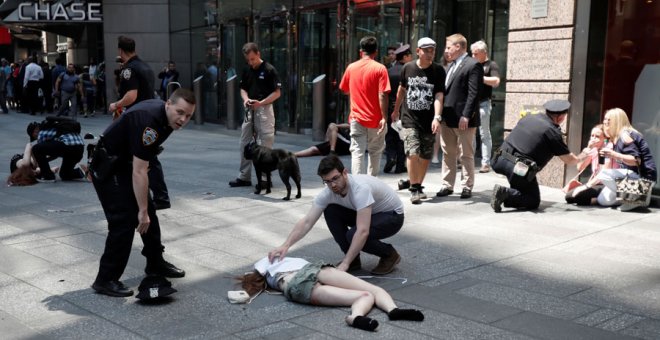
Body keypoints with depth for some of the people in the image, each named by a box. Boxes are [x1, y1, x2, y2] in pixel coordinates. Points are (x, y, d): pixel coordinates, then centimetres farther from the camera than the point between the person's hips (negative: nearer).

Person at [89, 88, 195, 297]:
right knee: (124, 221, -14)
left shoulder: (166, 116, -3)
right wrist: (142, 211, -27)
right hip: (107, 168, -10)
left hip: (127, 163, 10)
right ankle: (105, 280, -4)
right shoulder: (149, 120, -32)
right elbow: (139, 172, -32)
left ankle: (156, 264, 28)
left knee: (149, 213, 13)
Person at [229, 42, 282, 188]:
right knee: (244, 144, 8)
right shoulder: (247, 70, 9)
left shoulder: (269, 70, -9)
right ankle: (244, 177, 17)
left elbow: (277, 93, -9)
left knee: (264, 146, -3)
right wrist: (245, 98, -5)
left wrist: (261, 103, -20)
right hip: (249, 110, 7)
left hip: (264, 110, -6)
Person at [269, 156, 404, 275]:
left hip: (393, 216, -7)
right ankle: (353, 259, -1)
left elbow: (362, 232, -43)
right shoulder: (328, 193, -17)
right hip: (367, 214, 7)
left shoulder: (361, 188, -38)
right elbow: (307, 222, -19)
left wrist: (344, 264, -44)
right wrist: (286, 245, -34)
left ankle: (390, 254, -3)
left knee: (352, 236, -31)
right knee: (330, 211, -15)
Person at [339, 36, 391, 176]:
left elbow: (344, 90, 15)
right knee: (375, 151, 16)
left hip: (356, 118, 2)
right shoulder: (380, 68, -9)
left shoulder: (351, 67, 2)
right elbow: (382, 95, -15)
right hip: (375, 119, -1)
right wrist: (384, 117, -12)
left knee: (357, 152, 1)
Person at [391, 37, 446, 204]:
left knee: (425, 156, 7)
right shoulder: (407, 68, 1)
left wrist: (437, 117, -25)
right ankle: (414, 189, -4)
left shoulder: (438, 71, -4)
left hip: (429, 121, 1)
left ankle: (419, 186, 25)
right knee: (413, 153, -14)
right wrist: (396, 110, 24)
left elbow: (439, 96, -12)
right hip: (409, 119, 0)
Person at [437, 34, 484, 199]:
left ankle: (467, 186, 12)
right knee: (447, 153, 12)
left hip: (463, 119, -8)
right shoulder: (451, 66, 16)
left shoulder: (473, 65, -9)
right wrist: (440, 114, 11)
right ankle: (447, 185, 20)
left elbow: (473, 93, -15)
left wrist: (466, 116, -20)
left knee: (466, 155, 3)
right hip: (447, 118, 8)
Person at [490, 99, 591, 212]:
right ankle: (505, 193, -15)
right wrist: (581, 157, 28)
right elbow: (569, 160, 6)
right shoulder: (553, 132, -4)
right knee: (533, 202, 9)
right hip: (518, 168, -7)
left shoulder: (529, 117, 13)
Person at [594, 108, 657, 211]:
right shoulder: (616, 137, 13)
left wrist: (614, 155, -34)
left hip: (641, 176, -9)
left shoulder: (625, 136, -17)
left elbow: (636, 161, -26)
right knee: (603, 200, 2)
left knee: (604, 174, -26)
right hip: (629, 174, 9)